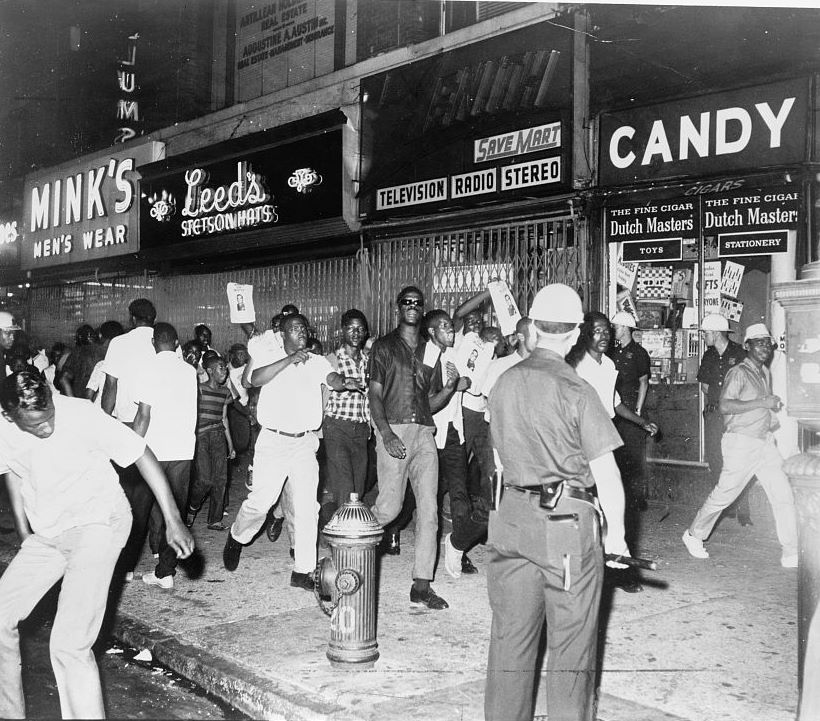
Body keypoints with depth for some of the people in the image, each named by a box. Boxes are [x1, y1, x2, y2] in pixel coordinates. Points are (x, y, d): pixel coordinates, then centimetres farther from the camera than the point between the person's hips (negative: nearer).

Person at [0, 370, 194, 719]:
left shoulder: (81, 416, -26)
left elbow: (143, 456, -20)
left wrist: (173, 521, -22)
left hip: (97, 524, -6)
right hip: (46, 534, 6)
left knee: (69, 644, -17)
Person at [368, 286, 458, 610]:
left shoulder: (430, 350, 18)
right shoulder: (384, 346, 7)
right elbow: (374, 394, -1)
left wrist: (451, 385, -1)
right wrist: (385, 433, -15)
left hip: (424, 432, 4)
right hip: (393, 430, -4)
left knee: (429, 510, -2)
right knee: (390, 507, -9)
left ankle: (421, 585, 4)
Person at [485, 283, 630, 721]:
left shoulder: (503, 384, 4)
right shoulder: (575, 391, -13)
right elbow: (605, 470, -11)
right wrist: (616, 531, -1)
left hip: (513, 516, 5)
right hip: (568, 521, -5)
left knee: (510, 635, 14)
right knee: (571, 640, 7)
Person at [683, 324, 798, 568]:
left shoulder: (765, 373, 16)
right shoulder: (739, 372, -11)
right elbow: (724, 405, -25)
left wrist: (774, 406, 13)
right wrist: (761, 402, -24)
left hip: (766, 442, 7)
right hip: (741, 444, -7)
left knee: (783, 497, 0)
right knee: (723, 495, 2)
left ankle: (791, 555, 5)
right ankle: (693, 536, 21)